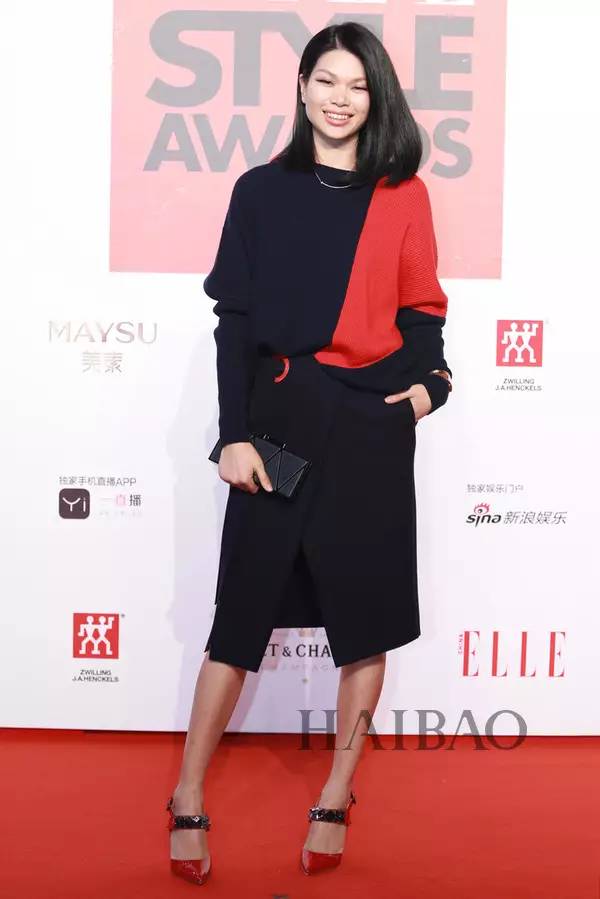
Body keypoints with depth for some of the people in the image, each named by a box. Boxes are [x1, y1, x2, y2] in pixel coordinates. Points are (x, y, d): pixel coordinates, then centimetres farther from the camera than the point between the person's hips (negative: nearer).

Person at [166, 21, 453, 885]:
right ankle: (189, 800, 15)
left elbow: (420, 309, 9)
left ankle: (336, 798, 23)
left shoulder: (403, 196, 8)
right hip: (279, 416, -1)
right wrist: (234, 434, -6)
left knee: (366, 613, 5)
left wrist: (430, 380, -11)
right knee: (244, 607, 1)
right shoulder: (263, 190, 6)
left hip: (372, 424, 1)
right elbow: (234, 318, 2)